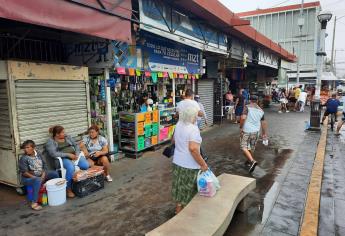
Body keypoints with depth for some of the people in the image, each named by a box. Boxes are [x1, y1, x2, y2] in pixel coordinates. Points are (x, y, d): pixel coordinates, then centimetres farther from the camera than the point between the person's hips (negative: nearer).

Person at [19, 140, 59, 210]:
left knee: (55, 174, -6)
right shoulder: (23, 158, -16)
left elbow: (44, 166, 4)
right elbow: (24, 173, -19)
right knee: (38, 181, -37)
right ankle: (34, 203, -32)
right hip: (28, 178, -6)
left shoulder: (38, 154, -1)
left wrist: (43, 176, -12)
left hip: (41, 175, 6)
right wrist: (36, 178, -24)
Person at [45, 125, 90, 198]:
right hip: (63, 158, -4)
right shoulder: (50, 142, 2)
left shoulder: (67, 137, 18)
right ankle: (68, 189, -22)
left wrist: (77, 154, -5)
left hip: (75, 156, 5)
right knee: (71, 168, -36)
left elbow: (76, 145, 16)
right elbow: (53, 153, -13)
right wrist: (68, 154, -18)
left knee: (86, 165, -23)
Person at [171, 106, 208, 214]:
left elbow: (174, 140, 15)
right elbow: (193, 149, -31)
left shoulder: (178, 125, 0)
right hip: (190, 166, -7)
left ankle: (178, 211, 37)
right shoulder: (193, 129, -23)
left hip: (177, 163, 7)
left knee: (180, 189, 21)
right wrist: (203, 164, -23)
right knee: (189, 191, 11)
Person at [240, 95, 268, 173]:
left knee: (244, 147, -1)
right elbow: (263, 123, 12)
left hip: (246, 131, -5)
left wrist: (241, 127, -10)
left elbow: (243, 118, -20)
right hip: (255, 131, 5)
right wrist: (264, 133, 19)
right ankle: (249, 161, 36)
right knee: (252, 148, 19)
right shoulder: (261, 110, 8)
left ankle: (252, 161, -17)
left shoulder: (247, 107, -7)